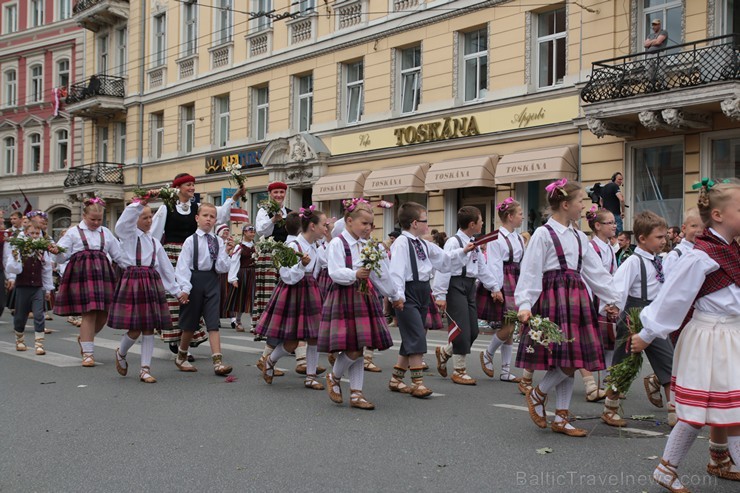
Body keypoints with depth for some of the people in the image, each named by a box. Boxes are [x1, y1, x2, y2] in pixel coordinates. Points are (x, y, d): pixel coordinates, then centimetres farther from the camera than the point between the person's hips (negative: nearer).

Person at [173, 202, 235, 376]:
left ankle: (218, 362, -9)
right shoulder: (191, 241, -5)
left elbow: (221, 268, 1)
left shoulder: (219, 242, 3)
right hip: (194, 280, -2)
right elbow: (183, 266, -8)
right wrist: (185, 289, -14)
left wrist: (226, 252, -13)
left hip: (212, 281, 2)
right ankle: (181, 358, 31)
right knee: (190, 323, 10)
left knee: (213, 323, -5)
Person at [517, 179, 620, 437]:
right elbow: (530, 272, -11)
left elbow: (595, 270, 19)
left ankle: (561, 420, 16)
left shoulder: (578, 236, 15)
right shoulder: (543, 234, -7)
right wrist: (525, 305, -20)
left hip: (576, 299, 8)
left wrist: (611, 299, 19)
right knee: (566, 360, -14)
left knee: (572, 361, 7)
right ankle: (537, 393, 13)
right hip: (553, 298, -7)